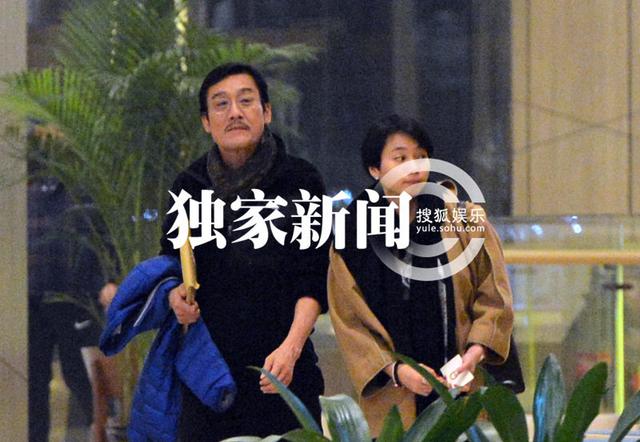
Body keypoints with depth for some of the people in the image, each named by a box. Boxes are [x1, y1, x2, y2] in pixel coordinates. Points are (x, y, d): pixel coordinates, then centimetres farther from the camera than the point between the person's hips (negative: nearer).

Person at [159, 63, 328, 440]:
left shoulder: (301, 182, 1)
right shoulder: (189, 188, 9)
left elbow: (315, 281, -2)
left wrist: (291, 348, -15)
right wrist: (175, 294, -3)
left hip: (284, 369, -2)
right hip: (207, 365, 2)